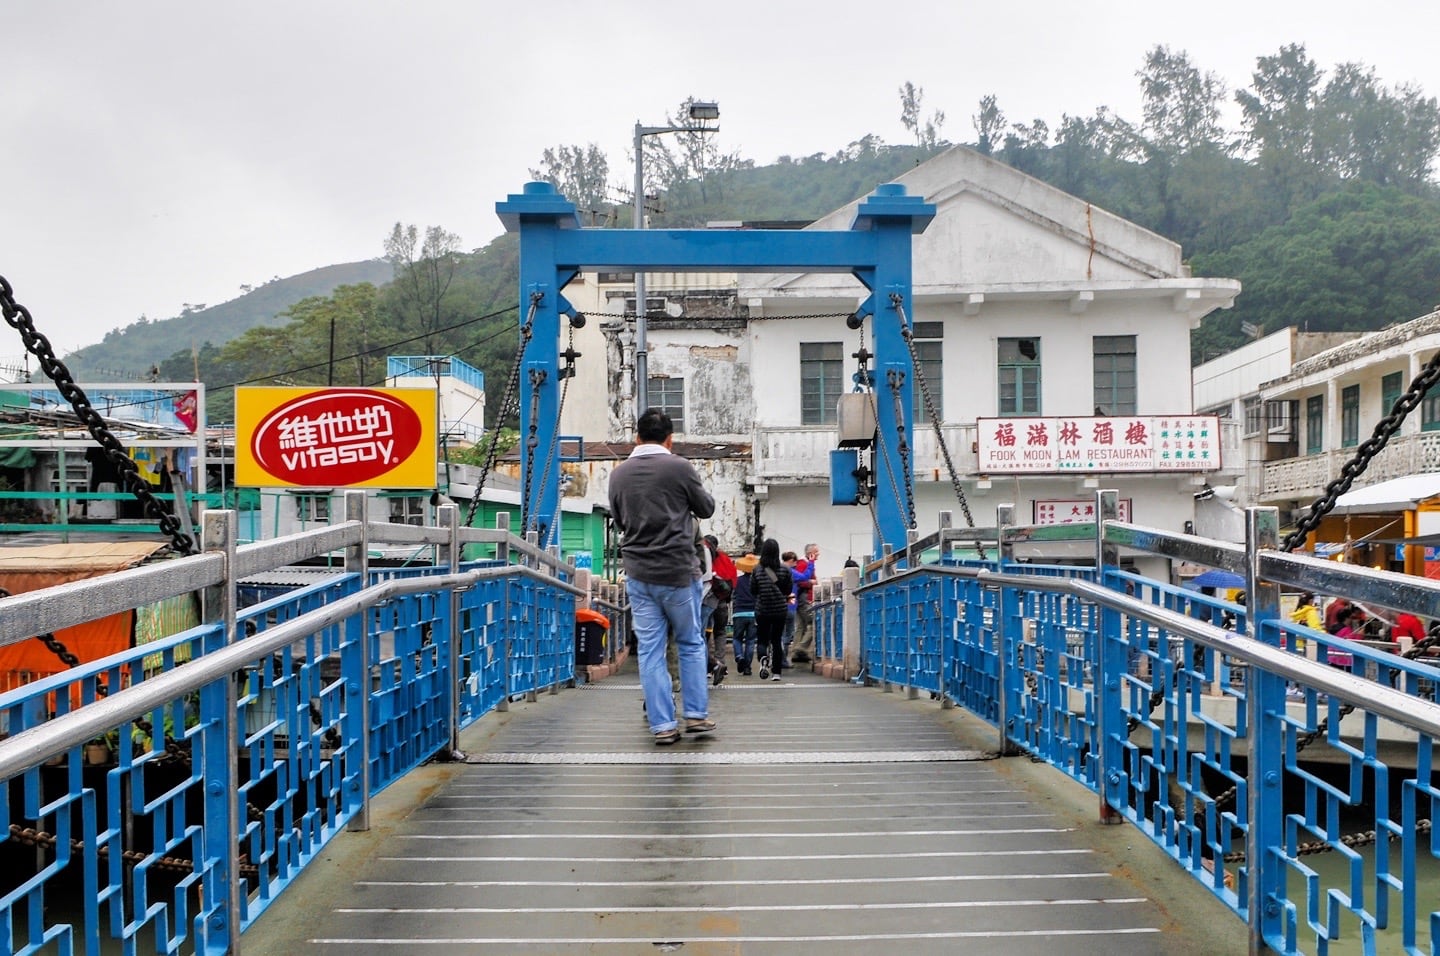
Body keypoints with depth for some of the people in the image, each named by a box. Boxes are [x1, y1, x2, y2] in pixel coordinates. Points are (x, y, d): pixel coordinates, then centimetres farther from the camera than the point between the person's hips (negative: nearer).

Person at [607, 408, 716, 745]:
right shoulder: (679, 467, -9)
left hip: (638, 574, 3)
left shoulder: (619, 473, 3)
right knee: (691, 644, 13)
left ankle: (663, 725, 5)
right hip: (678, 572, -3)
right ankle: (696, 714, 14)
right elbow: (706, 508, 4)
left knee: (649, 650, 5)